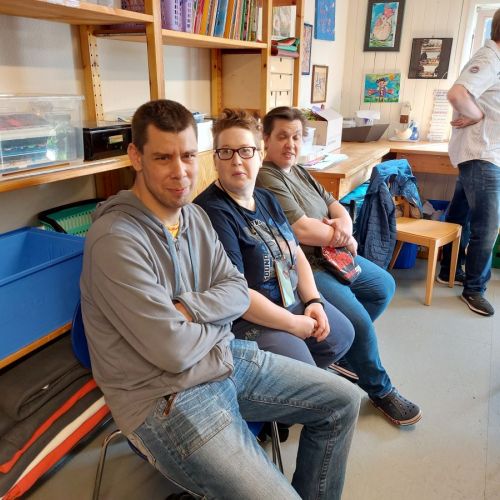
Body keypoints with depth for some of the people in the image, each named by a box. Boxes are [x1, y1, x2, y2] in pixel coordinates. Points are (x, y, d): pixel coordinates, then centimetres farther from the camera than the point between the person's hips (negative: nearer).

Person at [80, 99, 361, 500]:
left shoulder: (195, 215, 4)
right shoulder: (115, 241, -23)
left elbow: (239, 291, 2)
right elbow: (174, 351, -24)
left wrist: (188, 308, -17)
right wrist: (216, 320, -5)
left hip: (223, 357, 8)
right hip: (165, 396, -7)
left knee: (342, 401, 10)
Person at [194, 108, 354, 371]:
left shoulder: (266, 199, 7)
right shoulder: (212, 211, -22)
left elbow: (296, 254, 11)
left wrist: (314, 301, -3)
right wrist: (293, 324, -19)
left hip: (294, 301, 9)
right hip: (248, 319, -9)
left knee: (343, 335, 18)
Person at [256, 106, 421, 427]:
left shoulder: (299, 172, 13)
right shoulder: (266, 179, -19)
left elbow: (335, 206, 11)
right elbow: (301, 229, -27)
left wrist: (343, 224, -13)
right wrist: (341, 236, -10)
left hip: (330, 255, 11)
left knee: (385, 286, 20)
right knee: (360, 321, -18)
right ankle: (380, 391, 11)